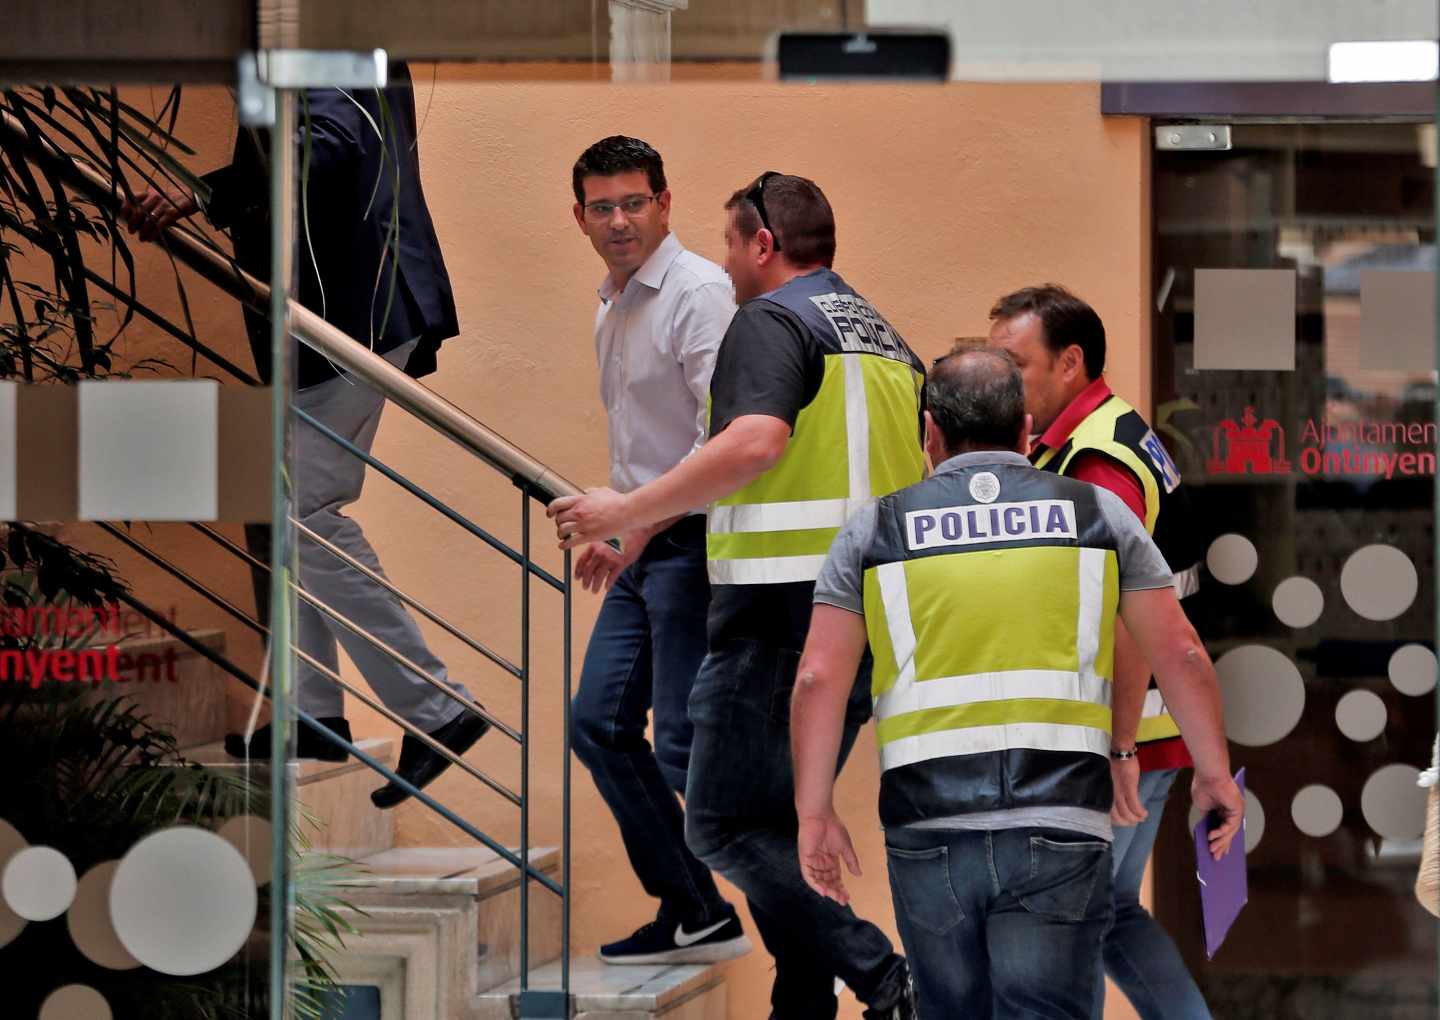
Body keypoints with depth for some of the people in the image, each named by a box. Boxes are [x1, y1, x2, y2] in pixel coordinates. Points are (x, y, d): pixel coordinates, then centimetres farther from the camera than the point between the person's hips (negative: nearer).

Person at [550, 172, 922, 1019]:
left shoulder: (770, 322, -8)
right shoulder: (888, 340, 19)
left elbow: (756, 441, -26)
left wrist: (627, 512, -22)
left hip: (780, 609, -9)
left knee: (726, 827, -6)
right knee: (780, 823, 16)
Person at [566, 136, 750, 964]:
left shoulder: (700, 292, -14)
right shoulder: (611, 307, 16)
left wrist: (648, 522, -22)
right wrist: (617, 535, 22)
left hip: (694, 544, -10)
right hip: (644, 550, 10)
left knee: (685, 744, -11)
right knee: (600, 723, 9)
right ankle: (690, 912, 16)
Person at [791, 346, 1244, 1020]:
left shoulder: (875, 531, 8)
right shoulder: (1098, 514, 8)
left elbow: (819, 679, 1)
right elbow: (1179, 657, 6)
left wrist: (815, 813, 6)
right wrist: (1214, 775, 17)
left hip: (926, 832, 1)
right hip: (1059, 831, -1)